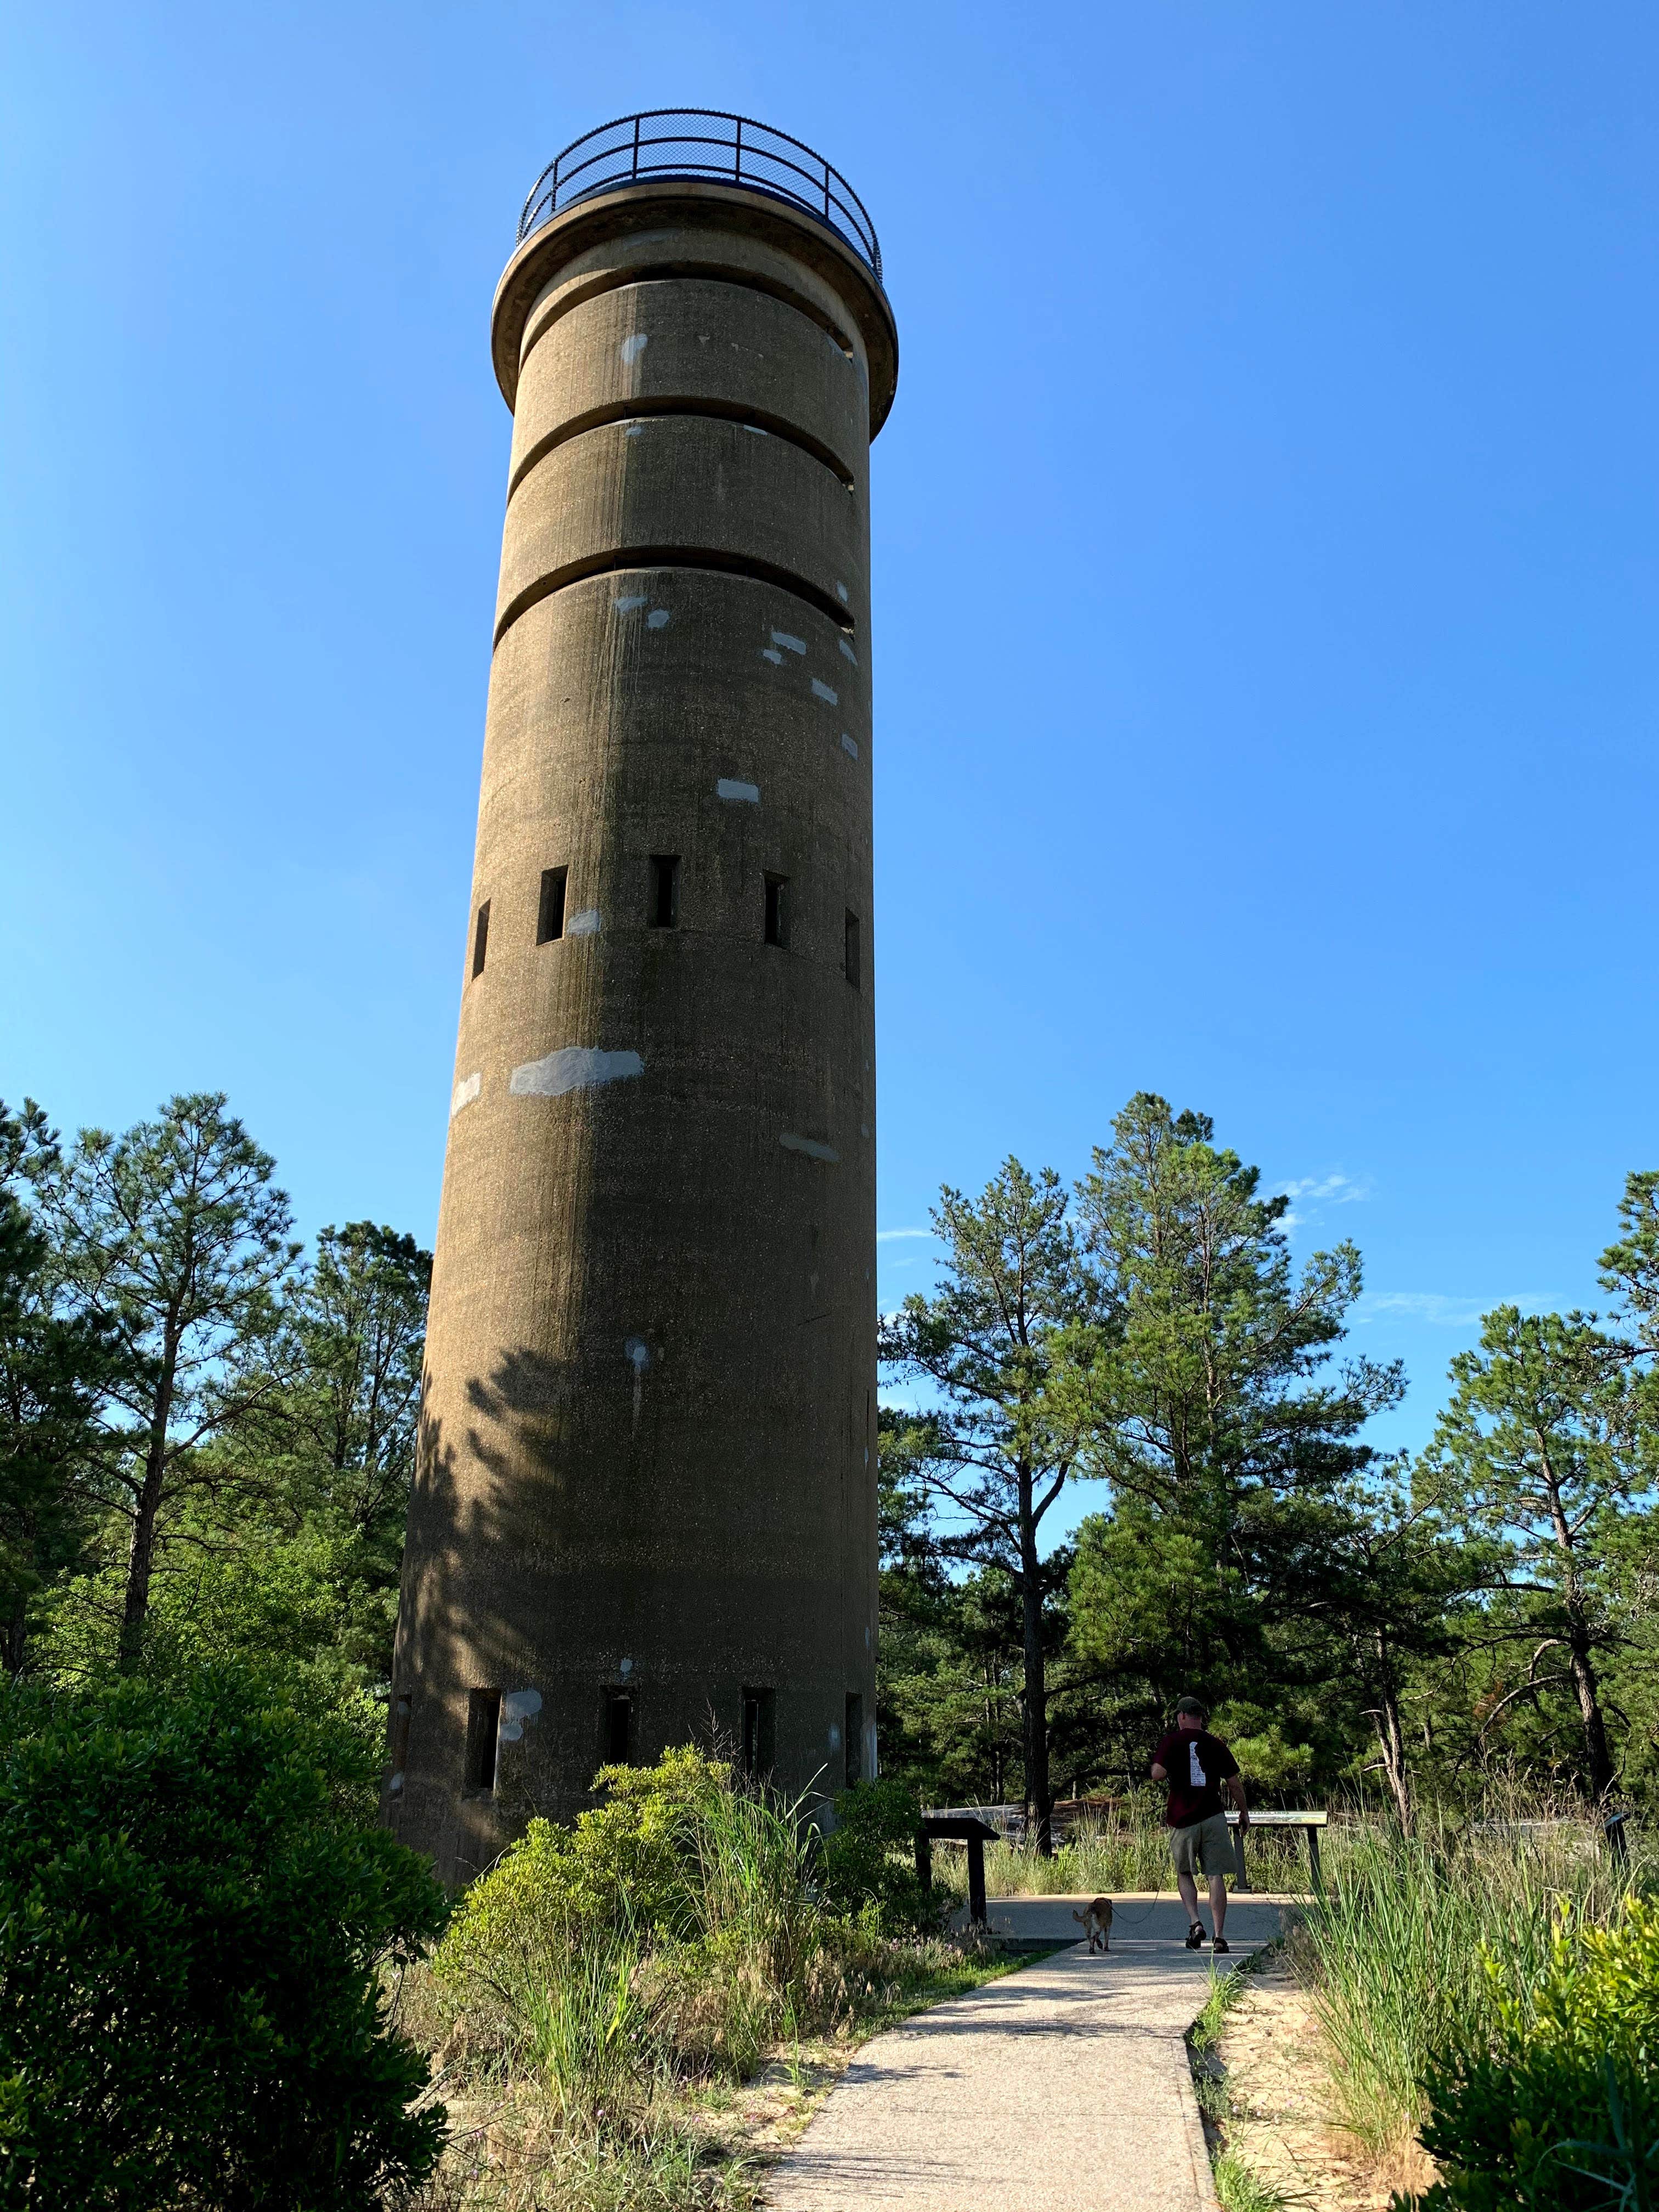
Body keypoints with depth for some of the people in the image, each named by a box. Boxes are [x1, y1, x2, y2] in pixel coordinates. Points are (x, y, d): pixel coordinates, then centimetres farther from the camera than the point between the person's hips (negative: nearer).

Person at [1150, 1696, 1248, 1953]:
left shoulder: (1171, 1741, -1)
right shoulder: (1215, 1744, 8)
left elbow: (1157, 1774, -14)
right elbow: (1235, 1784, 9)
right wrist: (1244, 1812, 24)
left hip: (1183, 1820, -1)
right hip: (1213, 1818, 1)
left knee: (1184, 1873, 15)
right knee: (1216, 1877, 3)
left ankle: (1194, 1922, -3)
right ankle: (1219, 1936, -1)